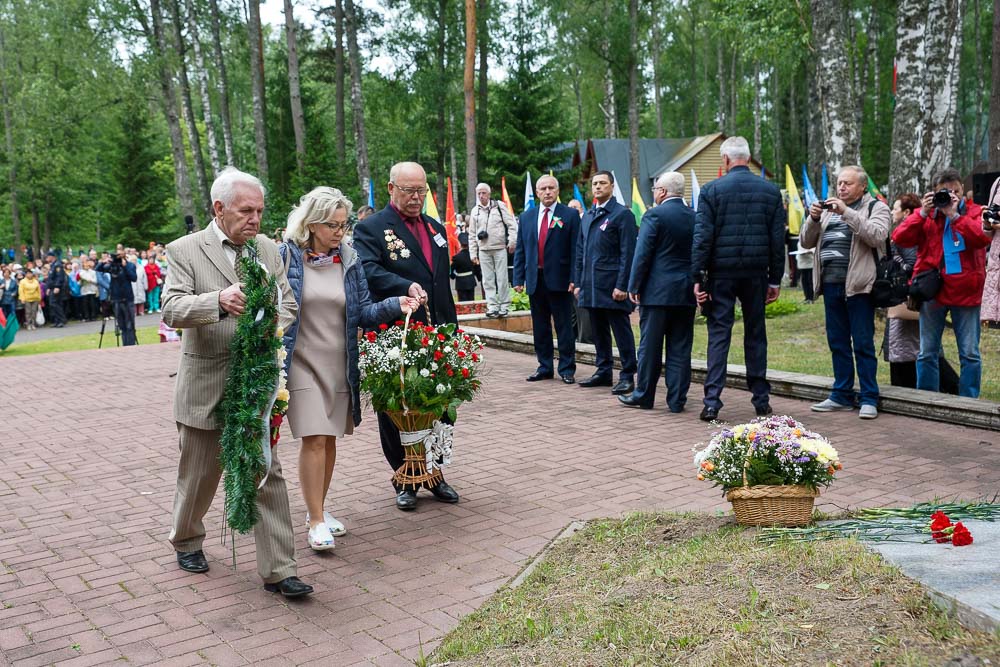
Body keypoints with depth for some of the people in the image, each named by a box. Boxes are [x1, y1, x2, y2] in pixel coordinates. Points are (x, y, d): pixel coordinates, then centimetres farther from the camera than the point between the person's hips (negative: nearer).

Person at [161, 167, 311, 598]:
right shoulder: (185, 251, -7)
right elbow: (171, 310, -18)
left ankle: (277, 570, 7)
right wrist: (218, 300, -37)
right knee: (198, 475, 15)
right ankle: (186, 541, 42)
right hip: (205, 385, -2)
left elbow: (287, 305, 7)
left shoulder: (268, 249, 6)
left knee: (267, 474, 1)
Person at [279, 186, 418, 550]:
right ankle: (316, 521, 1)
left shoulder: (349, 259, 5)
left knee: (330, 438, 12)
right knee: (313, 439, -9)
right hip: (302, 363, -4)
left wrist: (394, 305, -13)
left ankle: (317, 508, 27)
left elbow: (362, 312, 4)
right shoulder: (286, 257, -5)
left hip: (340, 365, 4)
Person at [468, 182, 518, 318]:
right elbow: (472, 235, 11)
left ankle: (504, 306, 7)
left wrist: (512, 241, -10)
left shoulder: (499, 206, 0)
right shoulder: (475, 211, 9)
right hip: (483, 250, 3)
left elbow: (512, 224, -1)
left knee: (502, 279, -1)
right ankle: (492, 306, 8)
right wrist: (473, 253, 7)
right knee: (488, 280, 3)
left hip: (500, 248, -3)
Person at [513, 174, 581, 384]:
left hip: (559, 280, -4)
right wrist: (518, 279, 4)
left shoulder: (570, 215, -1)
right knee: (540, 327, 11)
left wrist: (574, 279, -11)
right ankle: (544, 367, 21)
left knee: (564, 327, 2)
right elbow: (520, 250, 11)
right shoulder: (526, 217, 11)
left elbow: (576, 250, -4)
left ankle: (567, 369, 11)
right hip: (534, 280, 4)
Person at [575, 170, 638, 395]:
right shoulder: (587, 216, 17)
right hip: (591, 284, 7)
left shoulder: (622, 214, -5)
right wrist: (578, 282, 13)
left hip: (612, 285, -7)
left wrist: (622, 285, -16)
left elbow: (628, 253, -11)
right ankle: (604, 372, 23)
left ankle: (627, 376, 4)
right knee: (599, 332, 13)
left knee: (622, 331, -2)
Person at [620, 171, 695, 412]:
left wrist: (634, 286, -3)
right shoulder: (695, 217, 7)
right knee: (680, 348, 7)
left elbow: (642, 254, -11)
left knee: (650, 346, 4)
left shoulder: (654, 215, -9)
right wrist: (696, 284, 15)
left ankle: (643, 396, 13)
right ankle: (677, 399, 11)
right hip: (686, 293, 5)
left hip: (657, 292, -5)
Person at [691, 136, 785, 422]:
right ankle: (761, 400, 17)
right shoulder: (771, 191, 4)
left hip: (721, 272, -2)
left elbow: (702, 237, -8)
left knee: (718, 334, 1)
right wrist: (775, 279, 11)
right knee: (756, 334, 11)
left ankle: (712, 403, -3)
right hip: (756, 273, 3)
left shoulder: (711, 190, -5)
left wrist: (698, 277, -5)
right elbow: (778, 239, 5)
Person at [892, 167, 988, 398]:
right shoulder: (925, 214, 9)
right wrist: (922, 213, -11)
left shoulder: (975, 212, 6)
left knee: (970, 354, 2)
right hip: (931, 290, 1)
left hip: (965, 291, -1)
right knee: (927, 352, 7)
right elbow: (899, 238, -5)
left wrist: (954, 215, -15)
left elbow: (982, 237, -14)